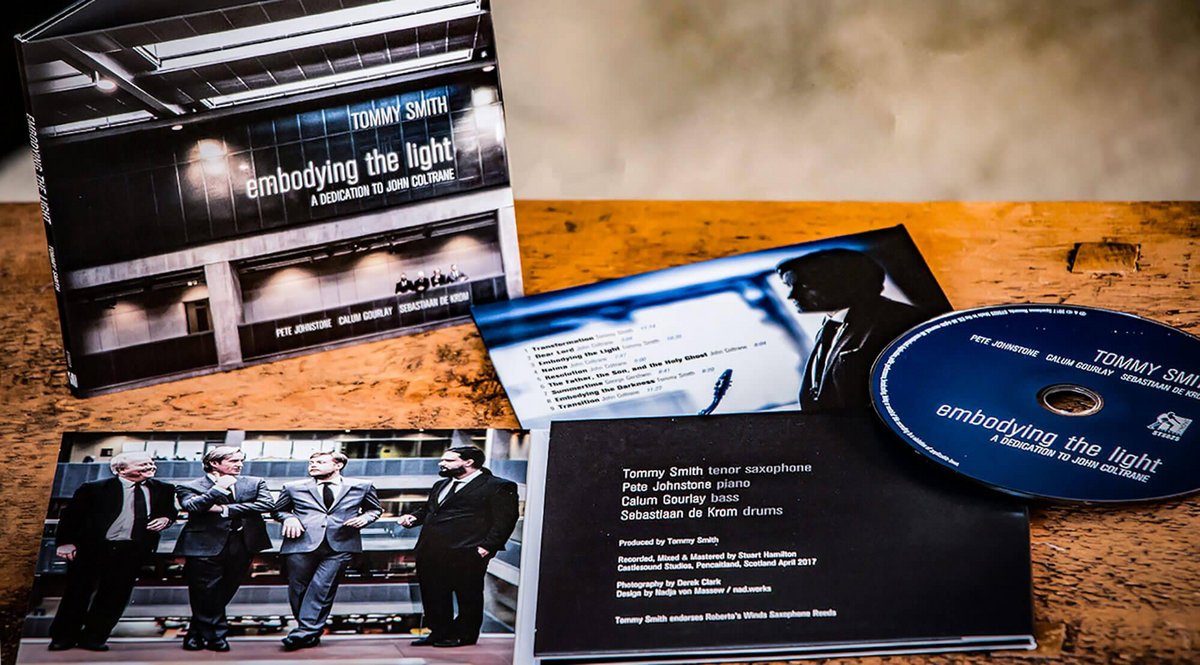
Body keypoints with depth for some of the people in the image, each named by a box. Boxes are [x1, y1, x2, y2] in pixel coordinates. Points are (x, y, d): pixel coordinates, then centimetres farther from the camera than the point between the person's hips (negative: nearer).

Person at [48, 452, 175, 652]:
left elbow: (169, 510, 21)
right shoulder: (94, 489, -3)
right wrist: (66, 542, -11)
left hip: (132, 551, 3)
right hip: (92, 548, -3)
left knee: (115, 594, 3)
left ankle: (93, 637, 14)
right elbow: (71, 515, -2)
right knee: (78, 592, 3)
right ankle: (63, 637, 16)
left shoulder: (163, 490, 7)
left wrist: (166, 518, -2)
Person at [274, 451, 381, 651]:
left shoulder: (362, 487, 14)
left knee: (322, 587, -14)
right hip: (301, 544, 2)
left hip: (339, 546, -1)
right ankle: (311, 634, 11)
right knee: (297, 589, -1)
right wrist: (289, 518, 3)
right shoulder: (294, 488, 15)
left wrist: (364, 518, 2)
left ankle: (305, 632, -12)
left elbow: (375, 509, 24)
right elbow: (278, 510, 24)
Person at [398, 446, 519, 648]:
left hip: (466, 553, -7)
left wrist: (488, 546, -16)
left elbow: (505, 520, -8)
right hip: (431, 552, 7)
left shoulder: (499, 487, -4)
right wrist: (413, 517, 10)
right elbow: (427, 509, 31)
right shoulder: (441, 486, 21)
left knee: (467, 595, 0)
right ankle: (439, 632, 21)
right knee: (433, 593, 9)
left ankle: (465, 635, 11)